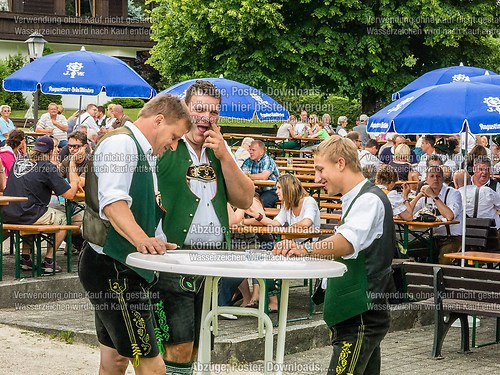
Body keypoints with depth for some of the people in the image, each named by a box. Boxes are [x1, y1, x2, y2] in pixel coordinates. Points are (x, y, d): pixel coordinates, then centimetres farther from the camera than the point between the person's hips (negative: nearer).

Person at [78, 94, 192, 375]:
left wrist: (158, 243, 31)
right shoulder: (122, 143, -13)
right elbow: (112, 202, -28)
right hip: (112, 269, -11)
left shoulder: (142, 151, 21)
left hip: (124, 268, 11)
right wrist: (142, 239, -42)